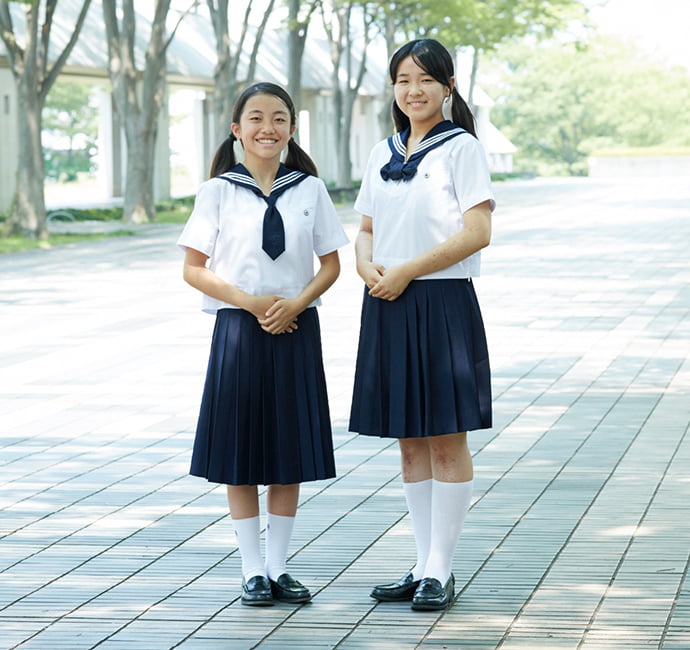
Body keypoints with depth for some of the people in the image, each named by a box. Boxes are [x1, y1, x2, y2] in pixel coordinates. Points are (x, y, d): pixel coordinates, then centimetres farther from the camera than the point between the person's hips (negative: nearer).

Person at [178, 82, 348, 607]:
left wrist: (297, 304, -11)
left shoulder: (310, 189, 4)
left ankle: (278, 566, 16)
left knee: (291, 451, 5)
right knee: (241, 450, 2)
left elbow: (331, 265, 7)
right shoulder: (219, 191, 0)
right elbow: (194, 269, -1)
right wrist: (251, 302, -13)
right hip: (238, 329, -2)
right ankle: (252, 569, 11)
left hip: (295, 328, 2)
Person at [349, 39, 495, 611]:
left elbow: (477, 232, -12)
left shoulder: (461, 147, -4)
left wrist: (405, 273, -14)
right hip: (387, 308, 6)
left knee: (446, 440, -2)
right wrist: (368, 266, -5)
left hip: (442, 304, -6)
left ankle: (440, 571, 3)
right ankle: (423, 565, 16)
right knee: (409, 441, 9)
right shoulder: (383, 154, 14)